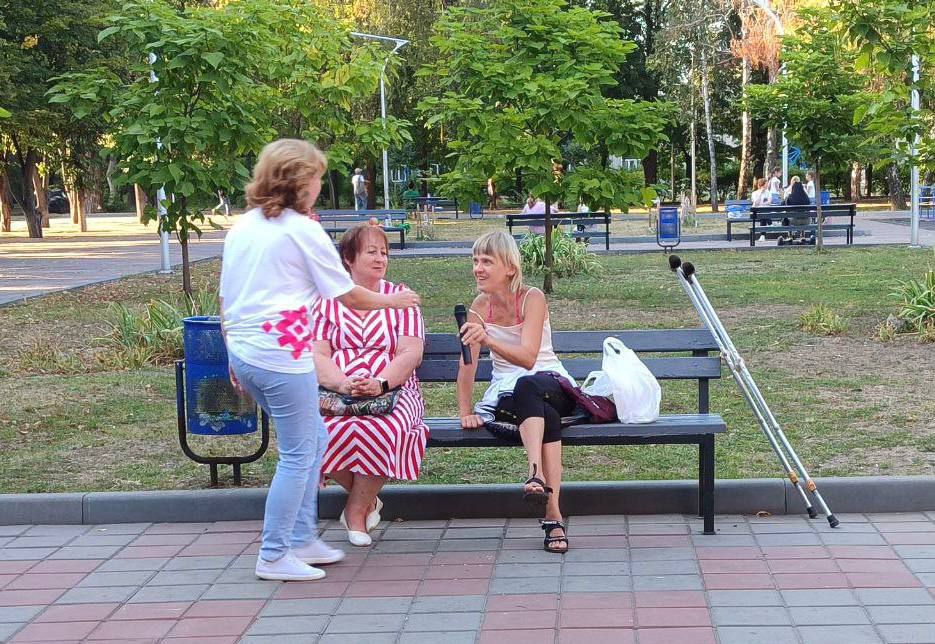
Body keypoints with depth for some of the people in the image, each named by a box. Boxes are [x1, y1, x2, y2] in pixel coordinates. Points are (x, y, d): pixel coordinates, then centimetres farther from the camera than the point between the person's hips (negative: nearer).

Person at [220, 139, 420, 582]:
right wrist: (392, 300, 14)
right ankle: (273, 557, 6)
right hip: (282, 354, -8)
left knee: (314, 439, 20)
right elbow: (351, 297, -3)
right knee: (298, 455, 2)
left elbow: (225, 300, 16)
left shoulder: (241, 227, 14)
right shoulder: (302, 229, -7)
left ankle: (302, 538, 25)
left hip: (243, 353, 8)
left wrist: (234, 357, 23)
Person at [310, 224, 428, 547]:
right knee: (331, 430, -33)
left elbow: (411, 354, -1)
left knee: (380, 429, -35)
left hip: (393, 393, 0)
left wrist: (380, 383, -20)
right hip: (335, 393, 1)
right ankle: (368, 498, -2)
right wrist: (342, 383, -21)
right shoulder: (326, 301, 12)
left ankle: (357, 508, -8)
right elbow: (316, 354, 0)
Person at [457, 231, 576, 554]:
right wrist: (465, 412, -12)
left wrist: (488, 340, -43)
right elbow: (468, 363, -1)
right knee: (547, 415, -35)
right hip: (506, 392, 2)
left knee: (527, 386, -40)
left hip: (551, 384, -2)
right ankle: (553, 515, -49)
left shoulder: (533, 298, -11)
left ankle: (537, 475, -53)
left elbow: (528, 357, -25)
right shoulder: (480, 305, 2)